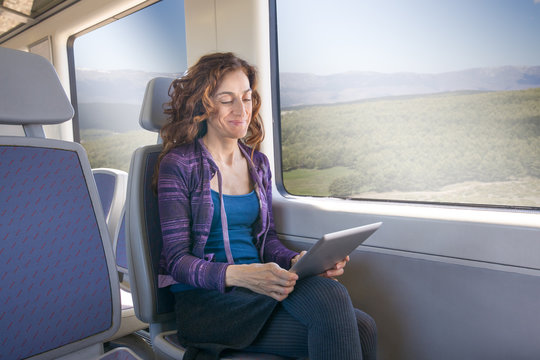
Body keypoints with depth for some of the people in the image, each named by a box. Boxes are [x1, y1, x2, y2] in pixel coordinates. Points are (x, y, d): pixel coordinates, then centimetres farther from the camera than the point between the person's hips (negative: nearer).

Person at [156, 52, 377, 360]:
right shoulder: (179, 164, -4)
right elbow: (177, 260, -8)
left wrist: (300, 261, -6)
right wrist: (239, 275, -27)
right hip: (204, 299, -5)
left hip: (255, 291, 5)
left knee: (363, 327, -22)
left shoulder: (258, 163, 13)